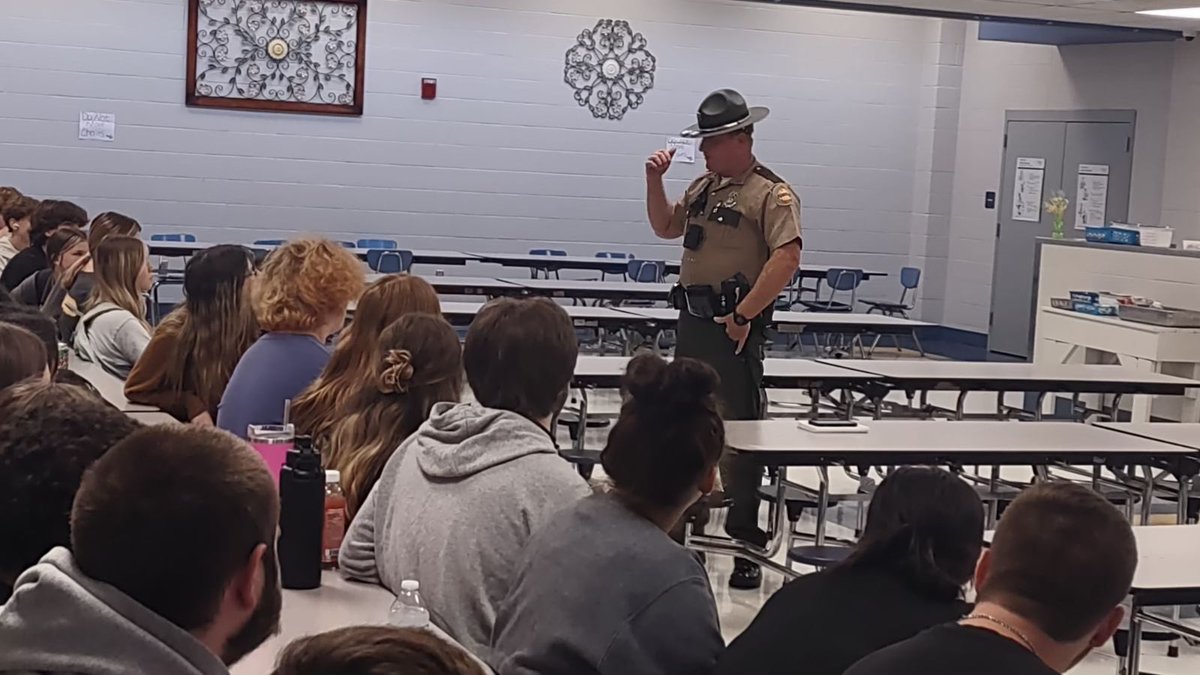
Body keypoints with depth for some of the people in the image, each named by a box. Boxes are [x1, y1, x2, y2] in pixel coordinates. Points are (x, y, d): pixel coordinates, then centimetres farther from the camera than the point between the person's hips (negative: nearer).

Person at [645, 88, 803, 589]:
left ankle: (746, 545, 0)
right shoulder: (704, 187, 16)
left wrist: (744, 314, -21)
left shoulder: (771, 192, -10)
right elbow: (665, 228, 26)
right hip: (693, 321, 8)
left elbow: (787, 259, -19)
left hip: (735, 327, -8)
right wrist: (654, 182, 10)